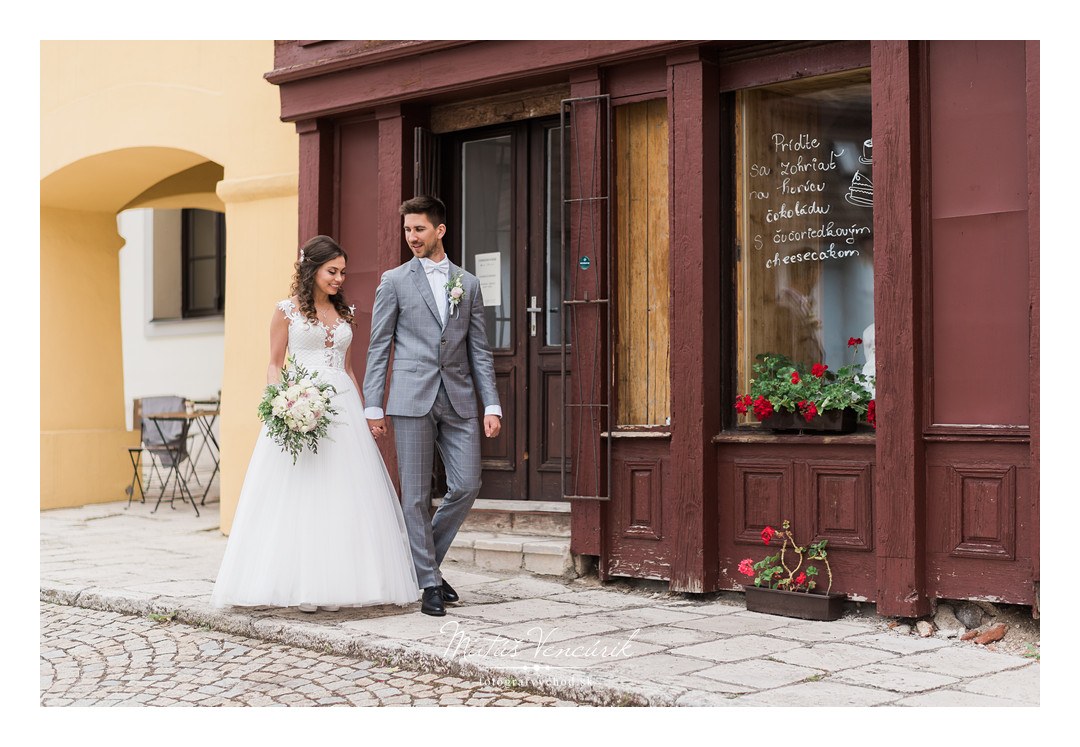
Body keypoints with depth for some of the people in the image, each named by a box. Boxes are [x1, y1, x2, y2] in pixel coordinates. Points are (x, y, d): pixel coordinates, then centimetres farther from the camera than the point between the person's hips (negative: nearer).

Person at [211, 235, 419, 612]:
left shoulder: (344, 314, 16)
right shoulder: (287, 310, 3)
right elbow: (274, 365, 2)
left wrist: (362, 414, 14)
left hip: (342, 408, 5)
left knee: (342, 495, 0)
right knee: (298, 496, -6)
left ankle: (333, 585, 4)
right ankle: (301, 586, -3)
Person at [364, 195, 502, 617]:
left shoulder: (468, 284, 12)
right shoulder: (395, 281, 5)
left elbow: (479, 349, 11)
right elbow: (378, 348, 4)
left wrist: (492, 405, 2)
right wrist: (373, 407, -3)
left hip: (459, 399, 3)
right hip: (412, 398, -2)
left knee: (467, 486, -2)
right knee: (416, 495, 0)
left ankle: (423, 559, 20)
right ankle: (429, 583, 9)